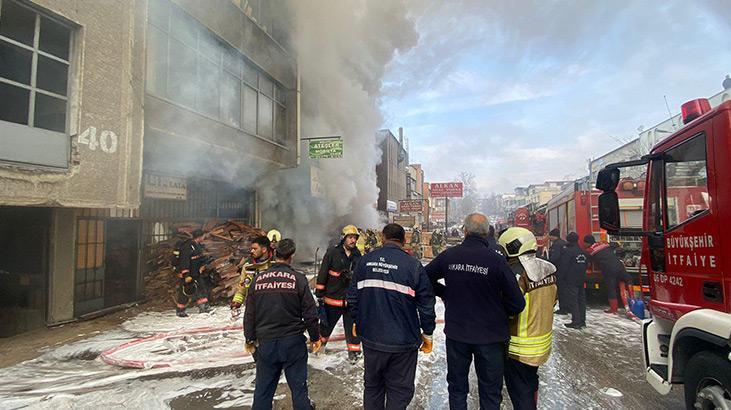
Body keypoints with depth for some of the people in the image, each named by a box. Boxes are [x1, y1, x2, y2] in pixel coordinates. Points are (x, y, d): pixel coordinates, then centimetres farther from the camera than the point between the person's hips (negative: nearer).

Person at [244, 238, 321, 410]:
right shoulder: (298, 278, -9)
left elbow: (249, 314, 4)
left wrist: (250, 339, 15)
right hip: (293, 342, -2)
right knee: (298, 386, 10)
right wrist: (315, 337, 6)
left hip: (265, 342, 2)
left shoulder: (258, 279, -1)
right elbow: (310, 312, -7)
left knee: (263, 389, 14)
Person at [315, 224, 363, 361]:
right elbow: (322, 274, -7)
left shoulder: (358, 256, 3)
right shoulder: (332, 253, -9)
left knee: (352, 327, 5)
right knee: (325, 325, 15)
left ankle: (354, 351, 20)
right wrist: (319, 294, -7)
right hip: (332, 297, -2)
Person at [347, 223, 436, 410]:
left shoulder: (365, 261, -1)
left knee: (372, 386, 22)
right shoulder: (413, 265, -11)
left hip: (371, 338, 4)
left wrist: (357, 321, 21)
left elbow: (353, 297, 6)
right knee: (399, 391, 11)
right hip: (403, 342, -3)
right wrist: (427, 333, 6)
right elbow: (426, 305, -7)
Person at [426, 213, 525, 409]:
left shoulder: (449, 255, -7)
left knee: (457, 388, 20)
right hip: (490, 335, -2)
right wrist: (500, 311, 5)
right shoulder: (497, 260, -16)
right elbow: (517, 303, -14)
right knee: (490, 392, 15)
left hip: (456, 333, 2)